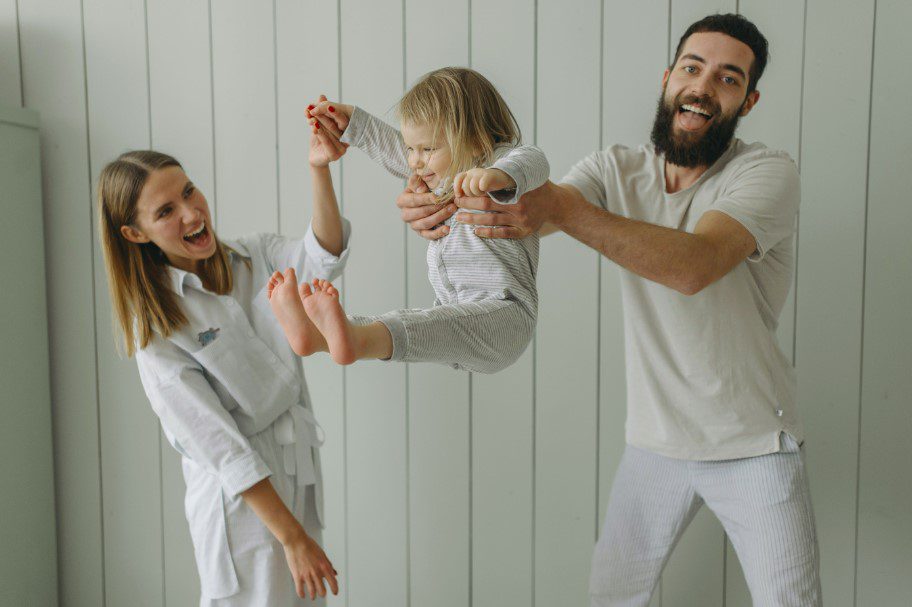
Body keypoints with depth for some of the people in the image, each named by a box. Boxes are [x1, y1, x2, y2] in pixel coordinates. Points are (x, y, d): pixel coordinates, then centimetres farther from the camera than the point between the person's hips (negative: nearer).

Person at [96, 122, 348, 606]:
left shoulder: (256, 256, 1)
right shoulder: (156, 324, -12)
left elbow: (322, 259, -20)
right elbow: (215, 441, -17)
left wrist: (319, 170, -35)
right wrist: (291, 536, -19)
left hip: (299, 472, 5)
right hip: (240, 498, -5)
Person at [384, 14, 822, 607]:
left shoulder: (768, 172, -15)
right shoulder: (618, 168, -1)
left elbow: (695, 265, -33)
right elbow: (533, 211, -18)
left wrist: (562, 208, -44)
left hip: (754, 446, -3)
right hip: (656, 440, 3)